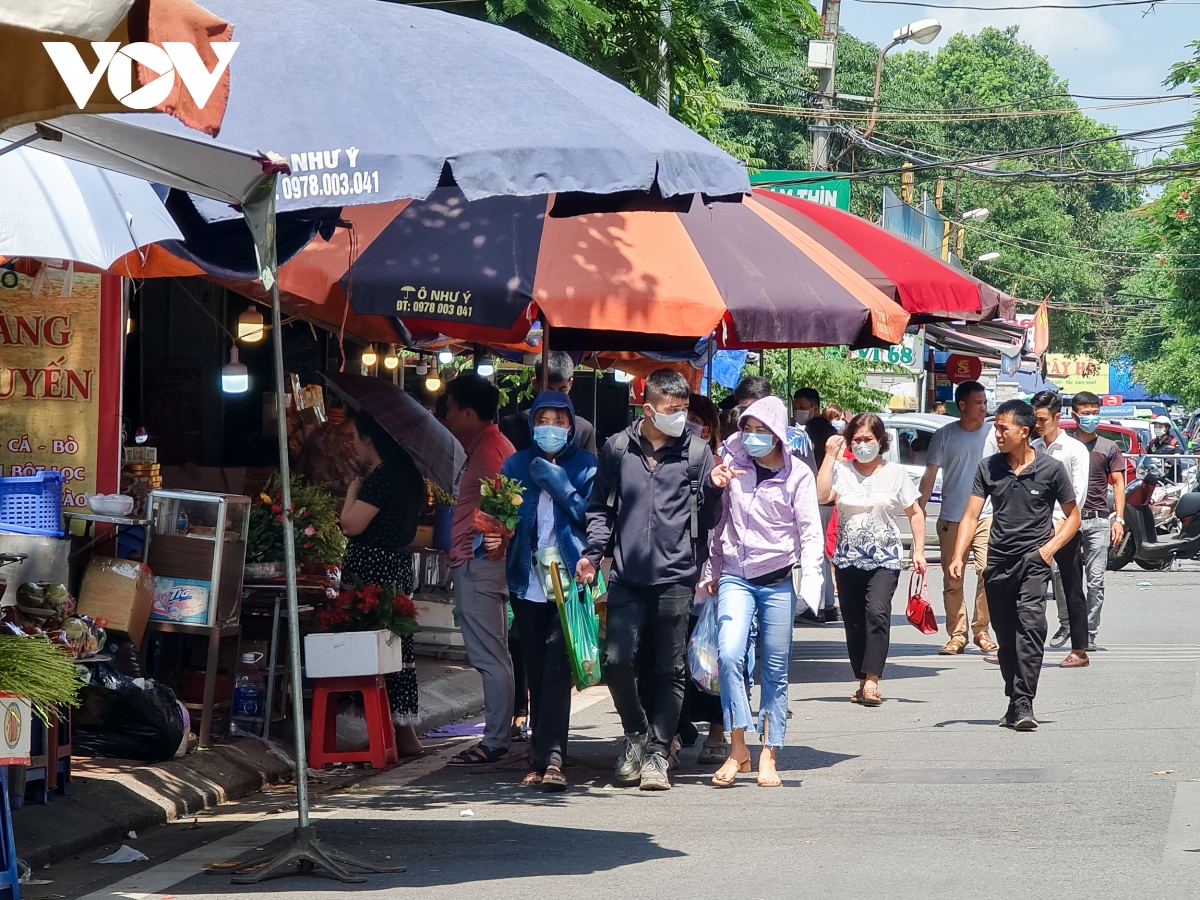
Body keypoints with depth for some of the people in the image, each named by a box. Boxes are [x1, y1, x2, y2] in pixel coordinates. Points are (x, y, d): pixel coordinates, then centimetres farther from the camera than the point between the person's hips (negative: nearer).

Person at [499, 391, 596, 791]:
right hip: (528, 583, 3)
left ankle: (550, 758, -20)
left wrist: (559, 485, -13)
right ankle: (544, 757, 12)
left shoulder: (586, 466, 5)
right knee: (536, 671, 5)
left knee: (557, 667, -15)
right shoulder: (518, 465, 12)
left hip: (569, 582, -3)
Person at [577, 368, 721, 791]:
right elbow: (601, 506, 15)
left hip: (675, 577, -1)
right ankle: (635, 732, 18)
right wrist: (592, 553, 3)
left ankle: (656, 752, 10)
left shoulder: (696, 451, 5)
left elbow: (710, 516, 7)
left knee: (670, 669, 1)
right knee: (617, 660, -7)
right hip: (627, 577, 1)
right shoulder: (618, 448, 8)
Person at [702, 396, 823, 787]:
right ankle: (738, 750, -10)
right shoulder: (732, 467, 5)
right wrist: (712, 572, 15)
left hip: (778, 580, -1)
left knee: (775, 670, 4)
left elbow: (811, 532, -1)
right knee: (729, 655, -18)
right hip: (735, 576, 1)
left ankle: (769, 757, 13)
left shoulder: (797, 475, 0)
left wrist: (809, 580, -12)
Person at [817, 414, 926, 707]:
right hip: (848, 559, 2)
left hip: (884, 559, -2)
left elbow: (915, 513, 10)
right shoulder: (841, 470, 1)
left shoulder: (895, 473, 3)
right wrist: (830, 456, -13)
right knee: (854, 622, 5)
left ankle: (872, 679, -25)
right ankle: (863, 682, 17)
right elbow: (821, 495, -17)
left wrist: (918, 550, 2)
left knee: (877, 612, -21)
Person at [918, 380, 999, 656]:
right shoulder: (944, 435, 2)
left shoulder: (992, 435, 4)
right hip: (951, 519, 0)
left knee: (988, 573, -11)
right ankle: (956, 635, 9)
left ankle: (981, 630, 3)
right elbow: (930, 474, 5)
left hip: (986, 516, 0)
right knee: (952, 580, 2)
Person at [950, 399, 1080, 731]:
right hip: (997, 562, 4)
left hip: (1033, 559, -4)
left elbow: (1073, 516, 8)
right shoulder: (989, 468, 6)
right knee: (1005, 638, 10)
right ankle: (1014, 703, 21)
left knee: (1030, 625, -19)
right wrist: (958, 556, -9)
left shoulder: (1050, 468, -2)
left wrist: (1051, 546, -7)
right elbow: (971, 515, 3)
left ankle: (1023, 704, -23)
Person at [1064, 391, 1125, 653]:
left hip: (1097, 521, 0)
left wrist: (1119, 519, -1)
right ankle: (1065, 623, 13)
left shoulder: (1109, 448, 10)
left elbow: (1118, 483, 9)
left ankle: (1089, 634, 3)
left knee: (1096, 581, -4)